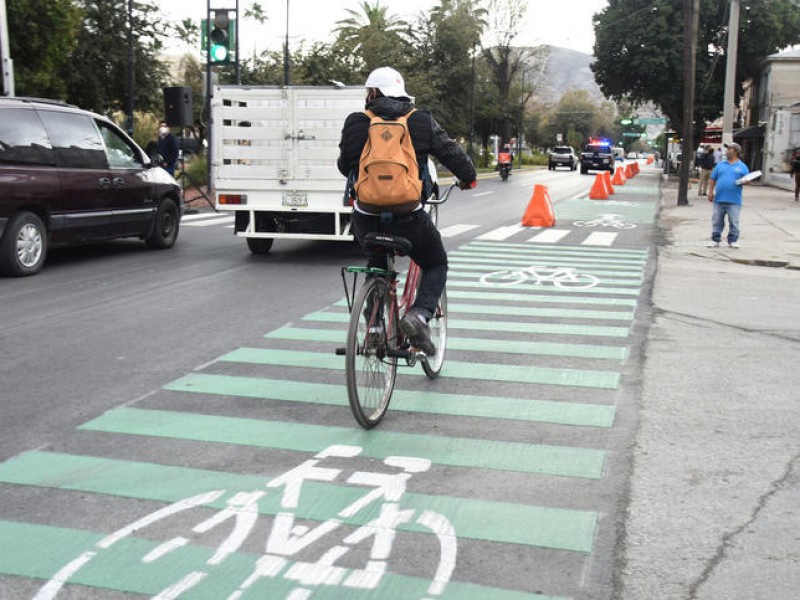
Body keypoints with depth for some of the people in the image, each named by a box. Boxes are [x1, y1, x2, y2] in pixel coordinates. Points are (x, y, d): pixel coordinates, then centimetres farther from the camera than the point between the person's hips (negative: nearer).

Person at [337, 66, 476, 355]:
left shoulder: (355, 123, 4)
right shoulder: (421, 121, 2)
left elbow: (344, 166, 15)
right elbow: (451, 153, 4)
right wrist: (468, 177, 25)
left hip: (366, 220, 2)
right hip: (408, 220, -2)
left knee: (377, 264, 31)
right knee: (436, 265, 20)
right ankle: (419, 316, -5)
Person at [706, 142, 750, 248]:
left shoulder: (742, 167, 5)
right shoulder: (721, 165, 11)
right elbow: (713, 179, 11)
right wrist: (710, 192, 3)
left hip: (734, 200, -2)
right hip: (719, 199, 2)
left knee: (734, 222, 2)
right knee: (717, 221, 6)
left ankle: (733, 240, 11)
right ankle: (715, 240, 14)